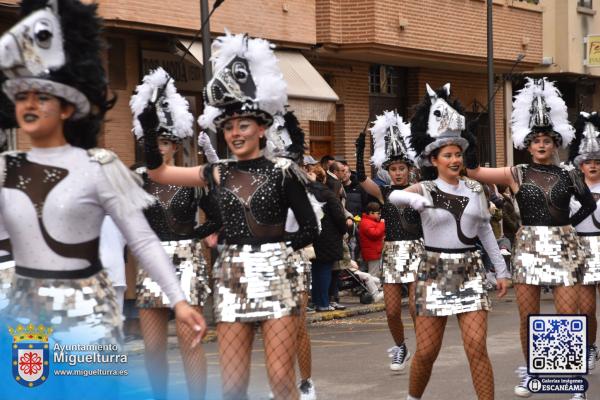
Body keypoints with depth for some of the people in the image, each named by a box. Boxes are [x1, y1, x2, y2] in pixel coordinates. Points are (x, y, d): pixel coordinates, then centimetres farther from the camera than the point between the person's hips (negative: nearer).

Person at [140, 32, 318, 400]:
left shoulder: (282, 171, -1)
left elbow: (310, 229, 1)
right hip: (233, 281, 4)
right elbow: (158, 171, 15)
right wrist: (150, 130, 3)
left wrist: (276, 247, -5)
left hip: (275, 279, -3)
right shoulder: (219, 174, 9)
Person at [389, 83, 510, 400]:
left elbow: (485, 231, 14)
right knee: (426, 351, 2)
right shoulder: (424, 189, -4)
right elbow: (393, 196, -25)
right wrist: (414, 199, -48)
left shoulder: (475, 189, 7)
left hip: (469, 271, 2)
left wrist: (501, 270, 12)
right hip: (435, 271, -2)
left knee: (477, 347, -7)